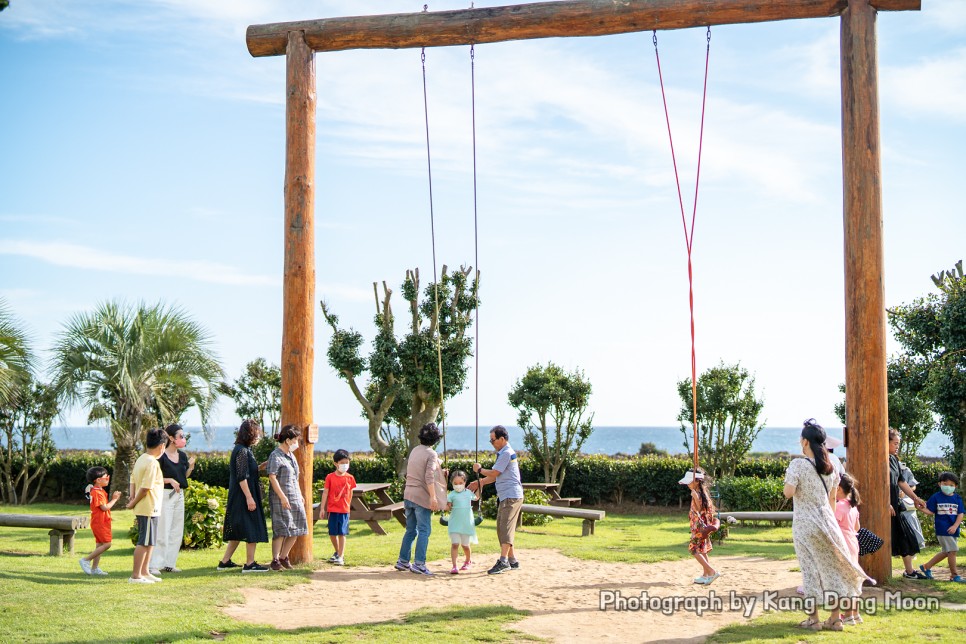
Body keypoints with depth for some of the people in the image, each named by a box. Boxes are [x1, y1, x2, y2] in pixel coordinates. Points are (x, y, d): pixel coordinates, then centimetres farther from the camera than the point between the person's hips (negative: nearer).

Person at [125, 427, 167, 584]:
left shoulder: (141, 459, 11)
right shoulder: (152, 463, -19)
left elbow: (133, 479, 16)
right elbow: (145, 488, -22)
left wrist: (132, 496, 3)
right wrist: (133, 503, -11)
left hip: (143, 508, 10)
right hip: (149, 508, -10)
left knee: (149, 541, 17)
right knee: (144, 542, -4)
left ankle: (144, 572, 24)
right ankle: (135, 575, -1)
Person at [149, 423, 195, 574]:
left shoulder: (182, 455, 10)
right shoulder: (161, 456, -12)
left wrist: (191, 467, -1)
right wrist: (170, 480, -21)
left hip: (179, 495, 8)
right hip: (165, 495, -8)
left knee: (177, 531, 10)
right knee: (162, 531, -9)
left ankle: (169, 563, 18)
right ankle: (153, 565, -6)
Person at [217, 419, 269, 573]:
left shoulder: (242, 449, 14)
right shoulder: (242, 451, -16)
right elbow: (241, 477, -21)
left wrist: (262, 465, 21)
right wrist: (249, 497, -22)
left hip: (239, 498, 10)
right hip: (244, 496, -10)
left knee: (238, 532, 14)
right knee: (252, 531, -4)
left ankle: (225, 562, 17)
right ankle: (250, 564, 0)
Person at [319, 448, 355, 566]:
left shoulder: (350, 478, 2)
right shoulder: (330, 477, -2)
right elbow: (325, 493, -1)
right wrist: (323, 508, -4)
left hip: (344, 510, 0)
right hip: (332, 509, 0)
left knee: (342, 533, -3)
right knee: (332, 533, 8)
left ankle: (340, 557, -2)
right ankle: (337, 552, 30)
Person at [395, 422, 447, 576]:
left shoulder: (414, 451, 11)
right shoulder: (431, 454, -11)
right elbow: (429, 478, -21)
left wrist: (440, 473, 25)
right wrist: (433, 497, -22)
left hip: (408, 495, 7)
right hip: (422, 497, -7)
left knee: (411, 530, 16)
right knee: (424, 531, -2)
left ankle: (403, 561, 20)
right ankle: (419, 563, -6)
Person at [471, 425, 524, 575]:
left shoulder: (507, 453, -13)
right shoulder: (503, 453, 18)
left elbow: (494, 473, -14)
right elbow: (496, 476, 24)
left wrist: (479, 469, 3)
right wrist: (479, 482, 24)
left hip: (511, 496, -10)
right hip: (505, 496, 10)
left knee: (506, 528, -15)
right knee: (501, 529, 12)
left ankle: (503, 561, -21)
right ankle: (512, 560, 17)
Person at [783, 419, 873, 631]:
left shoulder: (798, 464, -12)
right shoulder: (829, 466, 6)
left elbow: (788, 493, -18)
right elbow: (832, 498, 12)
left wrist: (787, 478, 1)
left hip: (805, 524, -5)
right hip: (826, 521, 5)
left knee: (811, 569, 1)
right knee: (832, 568, 9)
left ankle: (813, 619, 6)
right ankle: (835, 618, 13)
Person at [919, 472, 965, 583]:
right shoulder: (936, 497, -2)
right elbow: (930, 511, 0)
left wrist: (955, 526, -12)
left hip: (953, 530, 5)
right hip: (942, 529, -5)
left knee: (945, 552, 15)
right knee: (952, 551, -7)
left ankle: (926, 566, 29)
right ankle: (954, 575, 4)